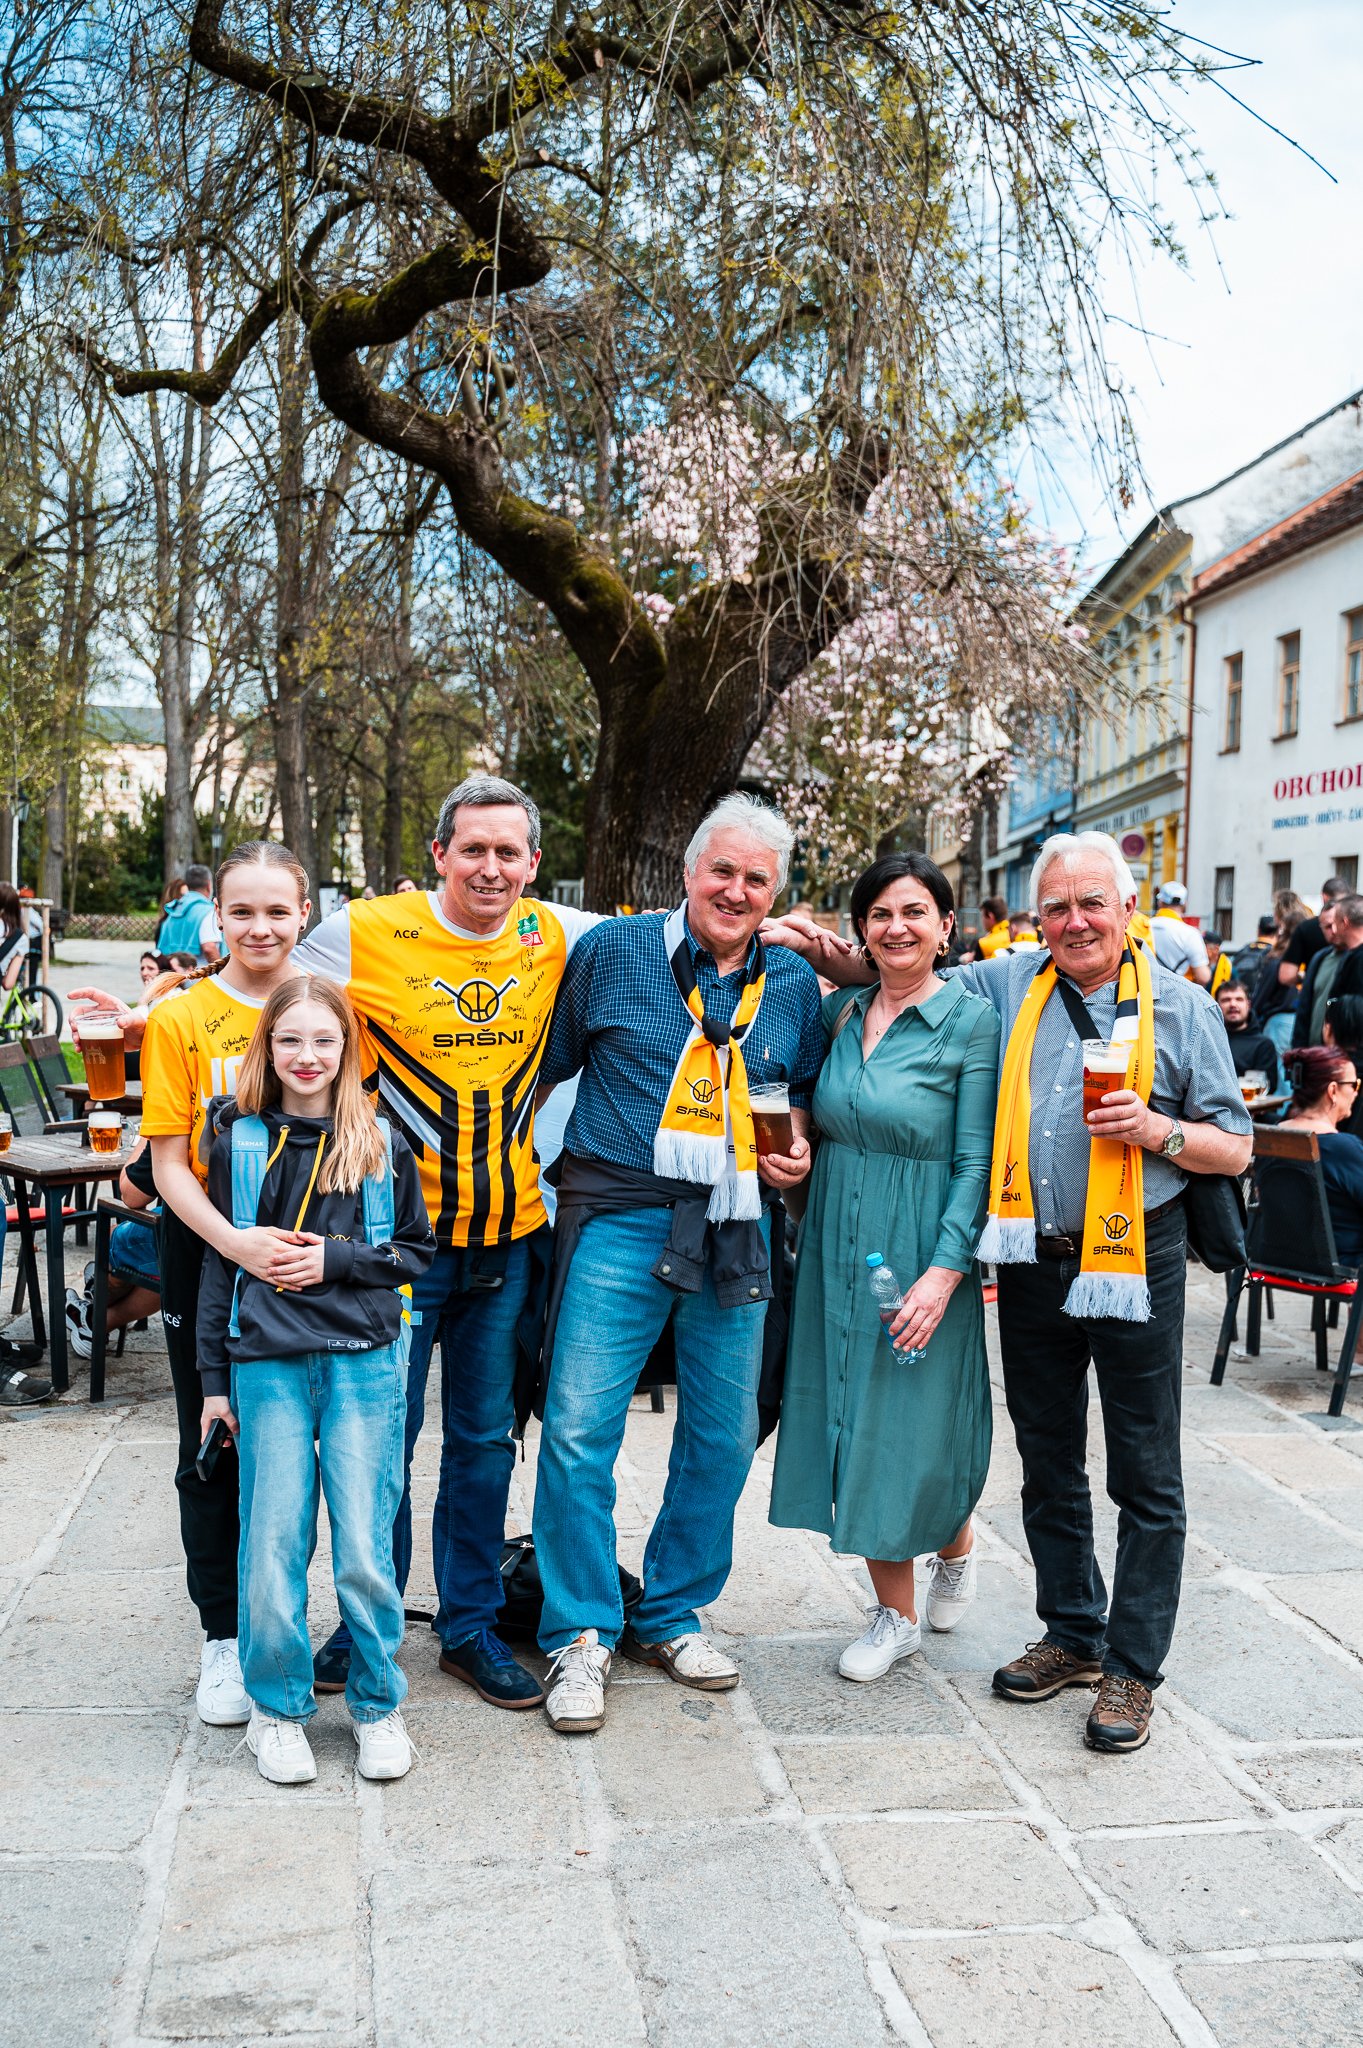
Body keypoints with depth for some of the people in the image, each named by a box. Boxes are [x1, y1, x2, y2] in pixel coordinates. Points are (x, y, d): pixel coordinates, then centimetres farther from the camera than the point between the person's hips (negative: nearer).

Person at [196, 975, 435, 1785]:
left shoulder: (382, 1145, 5)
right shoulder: (238, 1141, 6)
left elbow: (418, 1252, 10)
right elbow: (217, 1262, 9)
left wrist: (337, 1259, -6)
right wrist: (214, 1378, 7)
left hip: (364, 1361, 0)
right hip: (266, 1362, 1)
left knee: (365, 1549, -1)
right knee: (272, 1546, 0)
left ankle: (379, 1706, 18)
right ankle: (278, 1710, 19)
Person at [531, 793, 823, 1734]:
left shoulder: (793, 984, 9)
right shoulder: (613, 950, -1)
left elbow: (807, 1090, 22)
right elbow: (546, 1065, 4)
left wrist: (799, 1144, 3)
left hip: (736, 1231, 4)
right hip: (620, 1221, -3)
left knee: (724, 1436, 10)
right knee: (579, 1427, -7)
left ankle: (673, 1614, 29)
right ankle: (582, 1633, 9)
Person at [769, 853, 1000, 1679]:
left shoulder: (972, 1021, -9)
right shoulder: (842, 1012, 6)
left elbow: (976, 1163, -11)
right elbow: (819, 1124, 18)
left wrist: (946, 1270, -20)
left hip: (920, 1258, -5)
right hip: (839, 1249, 5)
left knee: (916, 1426, 4)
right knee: (857, 1423, 9)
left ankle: (956, 1546, 37)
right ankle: (895, 1615, 24)